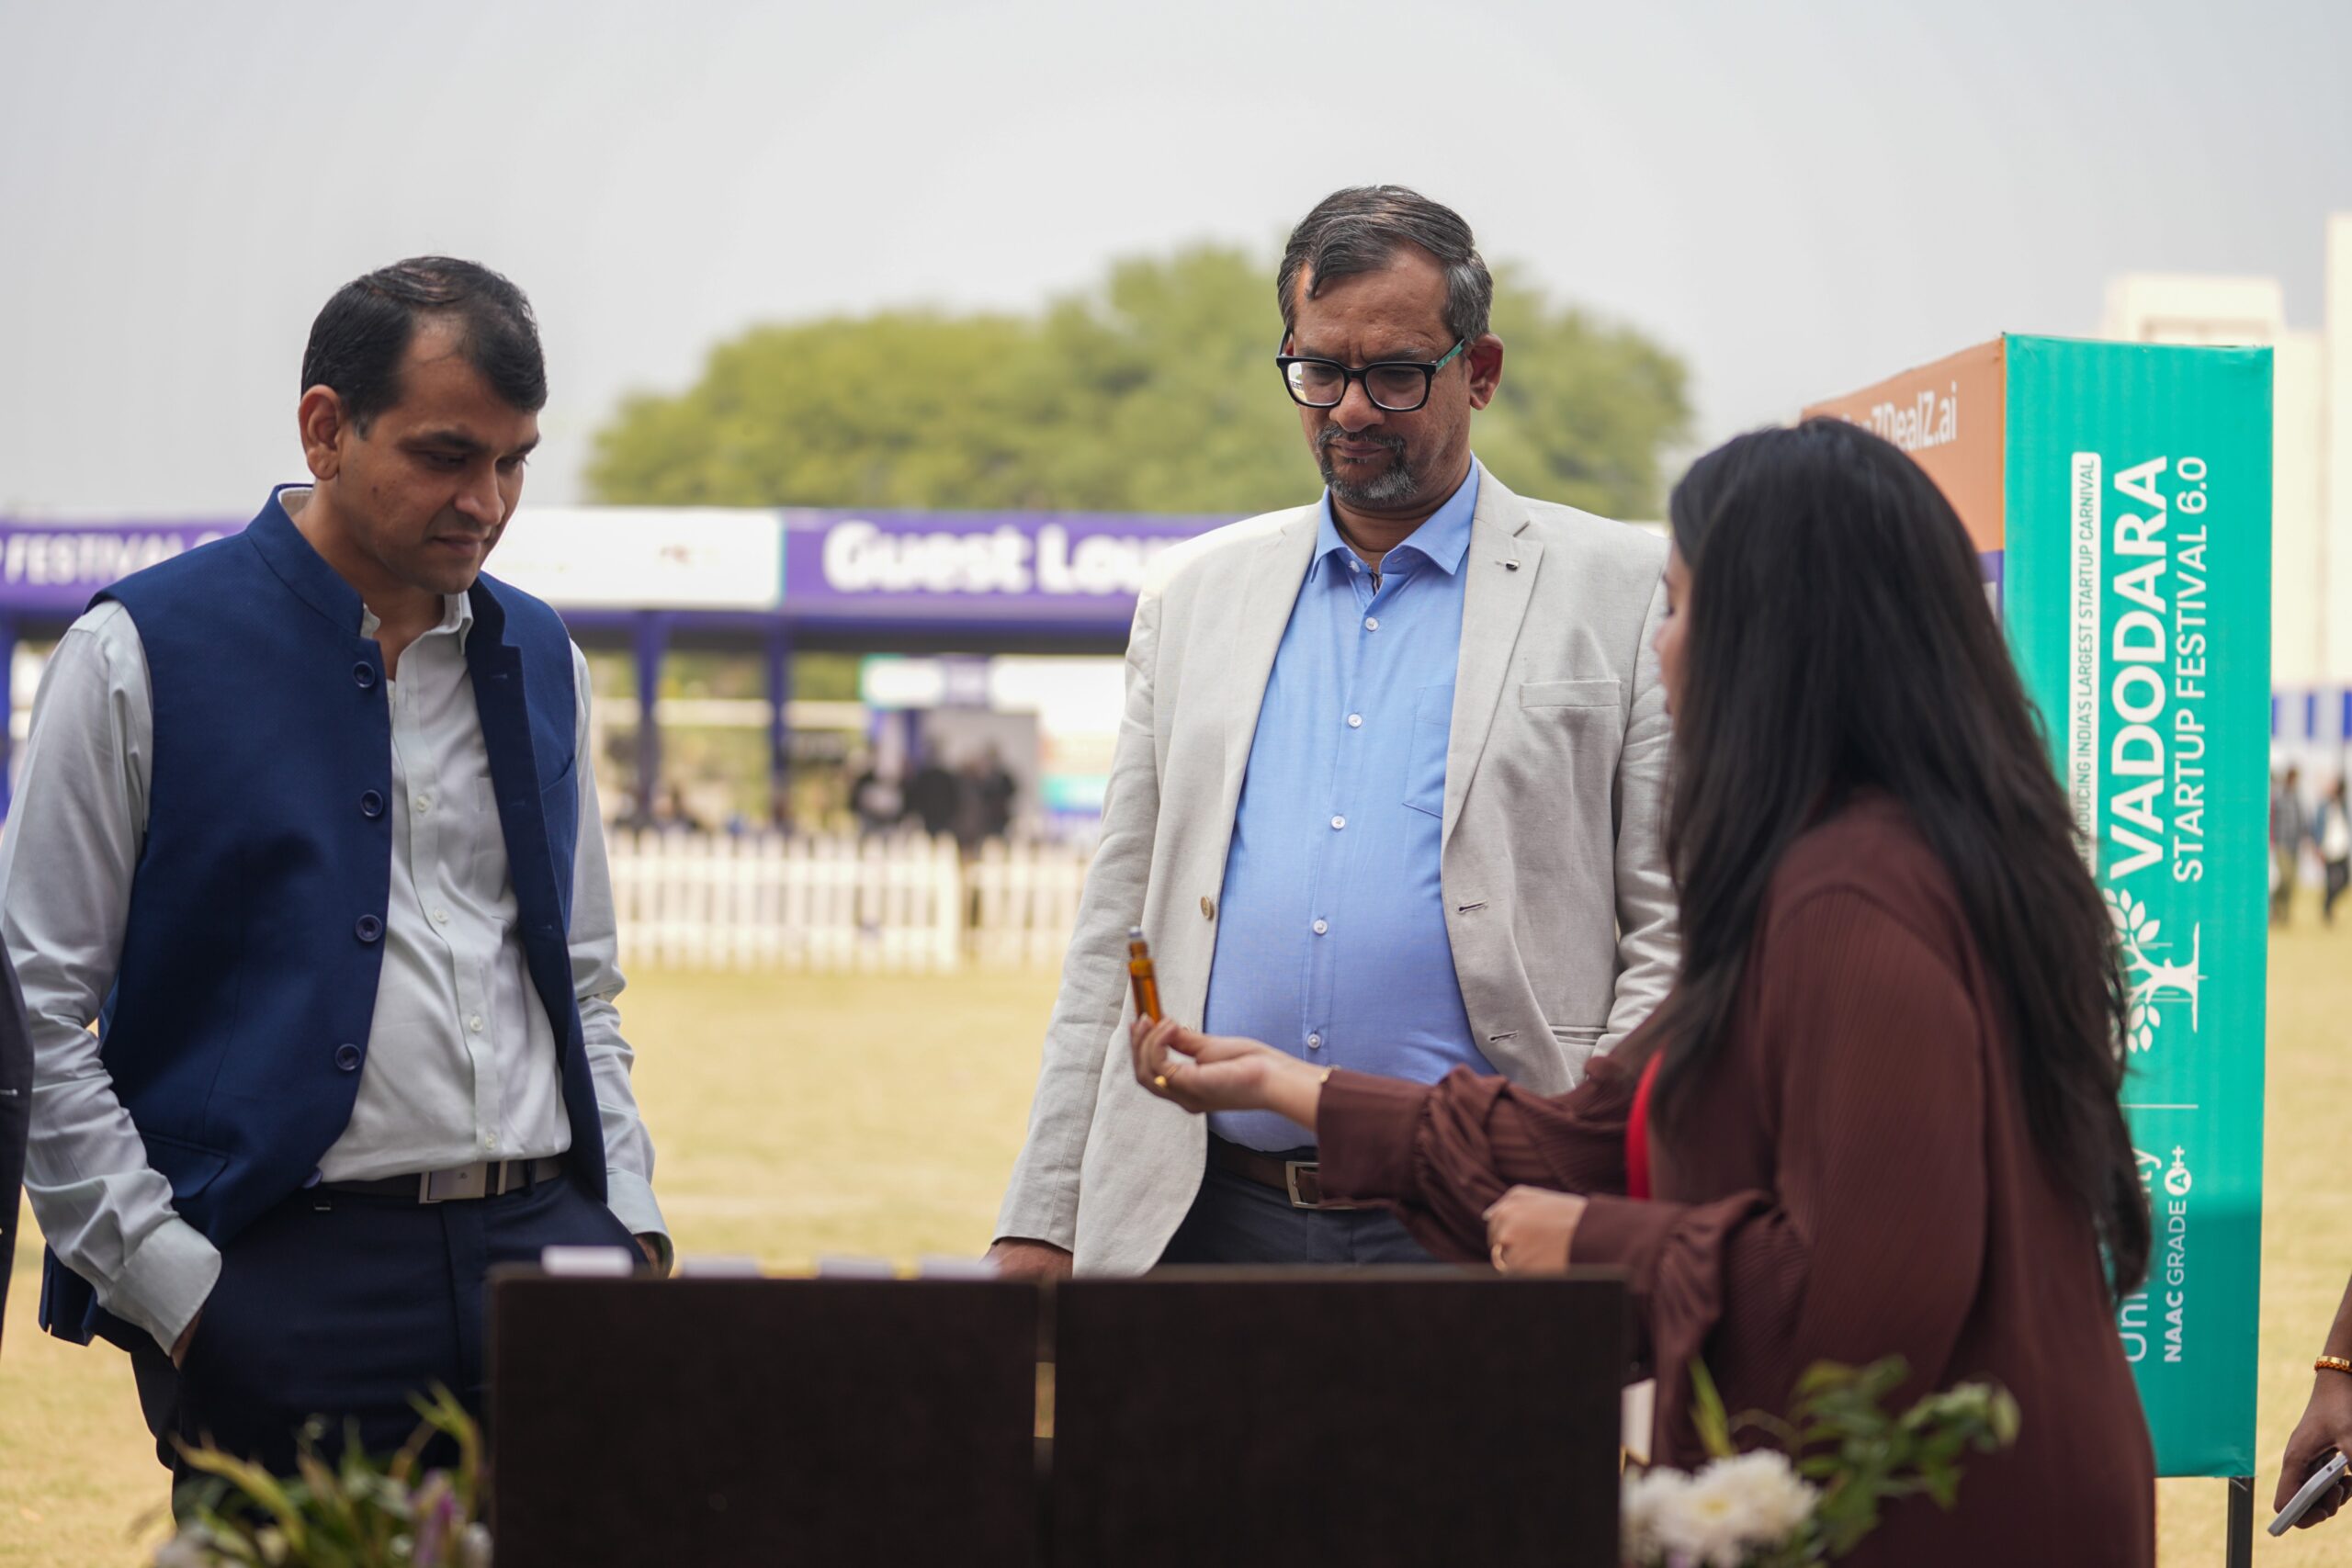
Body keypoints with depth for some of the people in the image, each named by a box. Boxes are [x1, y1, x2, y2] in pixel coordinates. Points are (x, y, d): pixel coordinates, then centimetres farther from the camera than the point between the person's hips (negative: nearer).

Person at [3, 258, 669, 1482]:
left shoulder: (540, 661, 15)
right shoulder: (137, 656, -1)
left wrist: (628, 1220, 9)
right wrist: (172, 1288, -10)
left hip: (548, 1244, 4)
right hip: (285, 1278, -4)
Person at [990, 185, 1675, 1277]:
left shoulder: (1625, 594, 4)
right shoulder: (1194, 594, 16)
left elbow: (1676, 935, 1)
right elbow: (1115, 932, 16)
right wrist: (1040, 1224, 8)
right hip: (1203, 1222, 3)